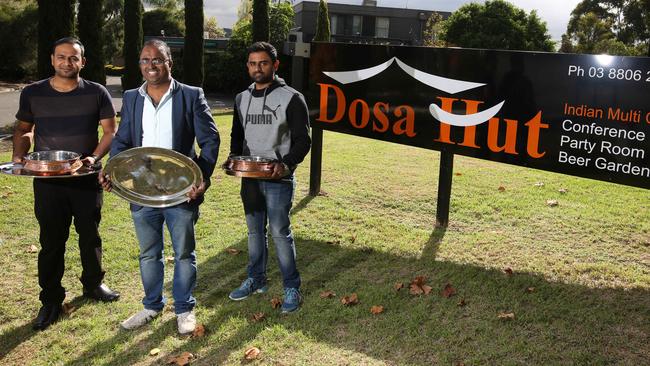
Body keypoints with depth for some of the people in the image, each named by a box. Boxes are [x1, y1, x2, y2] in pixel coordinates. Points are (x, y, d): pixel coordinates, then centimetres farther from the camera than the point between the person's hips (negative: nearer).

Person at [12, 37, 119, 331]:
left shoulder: (96, 93, -3)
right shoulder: (32, 93, 0)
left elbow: (110, 131, -1)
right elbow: (23, 129, 12)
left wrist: (95, 157, -17)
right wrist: (18, 155, -6)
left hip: (86, 178, 0)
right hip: (47, 181, 0)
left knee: (90, 235, 14)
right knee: (51, 241, 6)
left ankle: (93, 284, 34)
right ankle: (51, 300, 18)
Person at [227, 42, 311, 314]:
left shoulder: (291, 98, -6)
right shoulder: (241, 99, 11)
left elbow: (303, 140, -8)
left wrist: (285, 164, -24)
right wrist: (234, 158, 1)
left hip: (278, 179, -5)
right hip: (249, 177, 6)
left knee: (280, 233, -4)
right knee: (255, 231, 14)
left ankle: (292, 288, 8)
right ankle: (256, 280, 28)